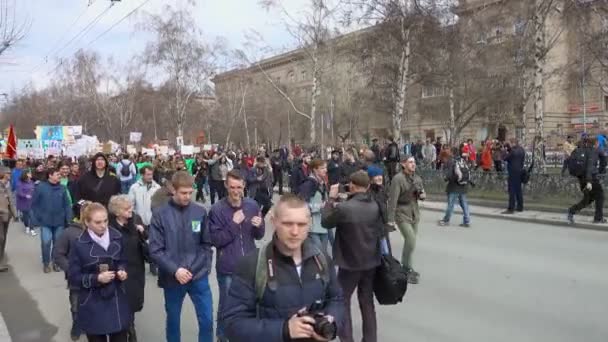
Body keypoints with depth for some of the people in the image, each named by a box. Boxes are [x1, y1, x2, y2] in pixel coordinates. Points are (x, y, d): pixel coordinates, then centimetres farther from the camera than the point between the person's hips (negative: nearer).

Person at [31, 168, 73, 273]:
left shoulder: (62, 188, -2)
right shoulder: (40, 187, -7)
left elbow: (67, 204, 0)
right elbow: (34, 204, -2)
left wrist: (68, 219, -5)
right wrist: (38, 218, -5)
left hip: (59, 221, 2)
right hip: (45, 222, -2)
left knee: (58, 243, 11)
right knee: (46, 242, -5)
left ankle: (56, 262, 27)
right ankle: (46, 263, 15)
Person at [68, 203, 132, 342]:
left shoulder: (117, 237, -2)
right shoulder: (79, 245, -11)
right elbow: (73, 277, -8)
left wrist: (122, 271, -9)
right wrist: (97, 278, -20)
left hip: (117, 301, 3)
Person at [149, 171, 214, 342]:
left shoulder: (200, 212, -1)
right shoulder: (160, 214, -8)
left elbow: (206, 243, 7)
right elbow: (155, 250, -9)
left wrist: (205, 266, -3)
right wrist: (175, 270, -17)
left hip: (199, 276, 1)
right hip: (172, 278, -1)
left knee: (207, 320, 5)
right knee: (173, 320, 16)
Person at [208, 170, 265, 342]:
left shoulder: (252, 205, -1)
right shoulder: (217, 209, -12)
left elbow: (259, 235, 8)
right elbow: (215, 240, -13)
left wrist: (259, 226, -15)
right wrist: (233, 224, -23)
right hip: (227, 268, -3)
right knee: (226, 306, 12)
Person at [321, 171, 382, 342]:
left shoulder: (343, 208, -22)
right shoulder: (376, 206, -5)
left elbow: (325, 222, -5)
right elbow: (381, 232, 6)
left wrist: (331, 199, 0)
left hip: (350, 263, -5)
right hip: (371, 261, 5)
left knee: (342, 302, 11)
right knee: (367, 302, 17)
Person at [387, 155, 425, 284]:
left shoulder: (417, 178, 5)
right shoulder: (398, 179, -17)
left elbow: (423, 194, 18)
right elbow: (392, 200, -20)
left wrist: (422, 195, -7)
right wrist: (390, 219, -23)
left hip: (415, 214, 7)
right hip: (402, 214, -7)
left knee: (410, 242, 15)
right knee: (411, 241, -13)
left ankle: (405, 268, 31)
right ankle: (408, 270, 3)